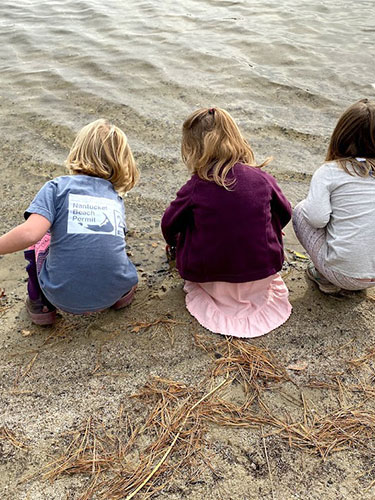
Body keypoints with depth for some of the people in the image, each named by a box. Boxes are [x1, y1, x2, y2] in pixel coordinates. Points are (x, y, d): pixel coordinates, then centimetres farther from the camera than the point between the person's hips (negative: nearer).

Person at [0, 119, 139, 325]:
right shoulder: (116, 199, 9)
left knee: (39, 239, 23)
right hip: (114, 292, 4)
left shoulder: (58, 187, -5)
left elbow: (30, 233, -20)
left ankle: (40, 304, 27)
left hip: (64, 297, -3)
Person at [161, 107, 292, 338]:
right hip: (263, 274, 2)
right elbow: (285, 213, 10)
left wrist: (173, 243, 25)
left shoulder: (196, 187, -13)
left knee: (181, 236, 22)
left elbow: (169, 225, 1)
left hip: (209, 277, -1)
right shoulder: (262, 178, -7)